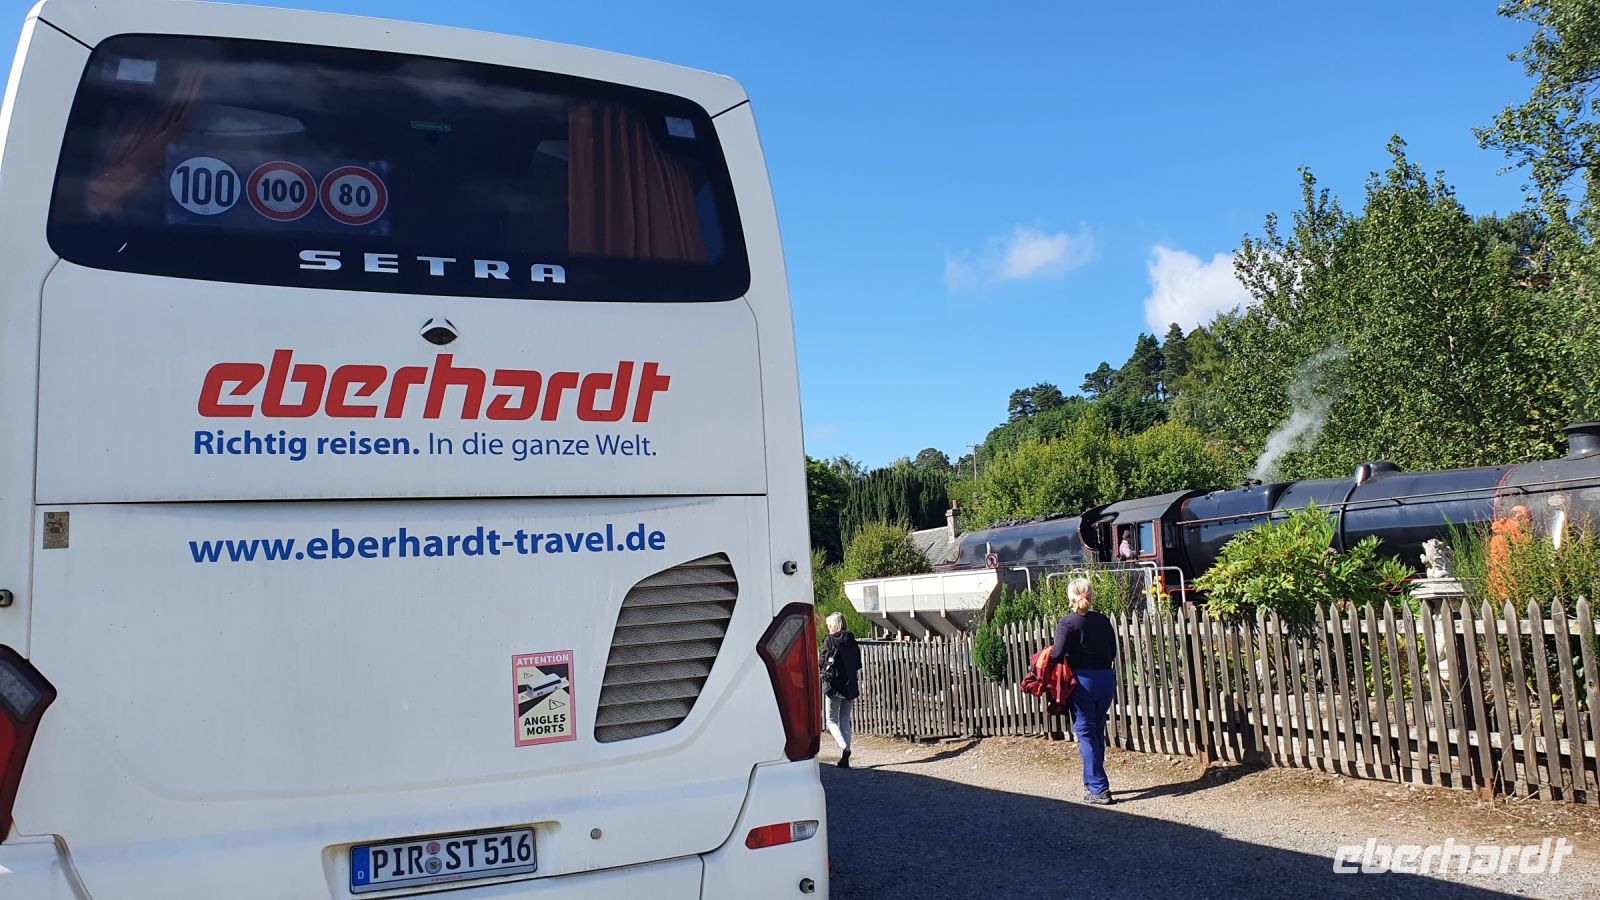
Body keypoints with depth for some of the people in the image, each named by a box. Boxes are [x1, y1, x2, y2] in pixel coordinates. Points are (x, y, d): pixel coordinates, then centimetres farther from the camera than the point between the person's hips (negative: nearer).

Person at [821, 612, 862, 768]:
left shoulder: (829, 641, -8)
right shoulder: (852, 641, 6)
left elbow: (823, 663, -9)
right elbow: (858, 665, 8)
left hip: (833, 685, -5)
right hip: (850, 685, 5)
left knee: (831, 720, 5)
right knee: (845, 720, 13)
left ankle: (844, 747, -19)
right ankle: (844, 759, 9)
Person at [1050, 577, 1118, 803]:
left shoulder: (1067, 622, -9)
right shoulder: (1103, 620, 7)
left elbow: (1058, 653, -16)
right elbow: (1113, 652, 11)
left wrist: (1047, 655, 3)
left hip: (1082, 680, -6)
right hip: (1107, 678, 6)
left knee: (1086, 734, 1)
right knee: (1098, 732, 17)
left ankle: (1099, 789, -2)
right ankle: (1093, 780, 28)